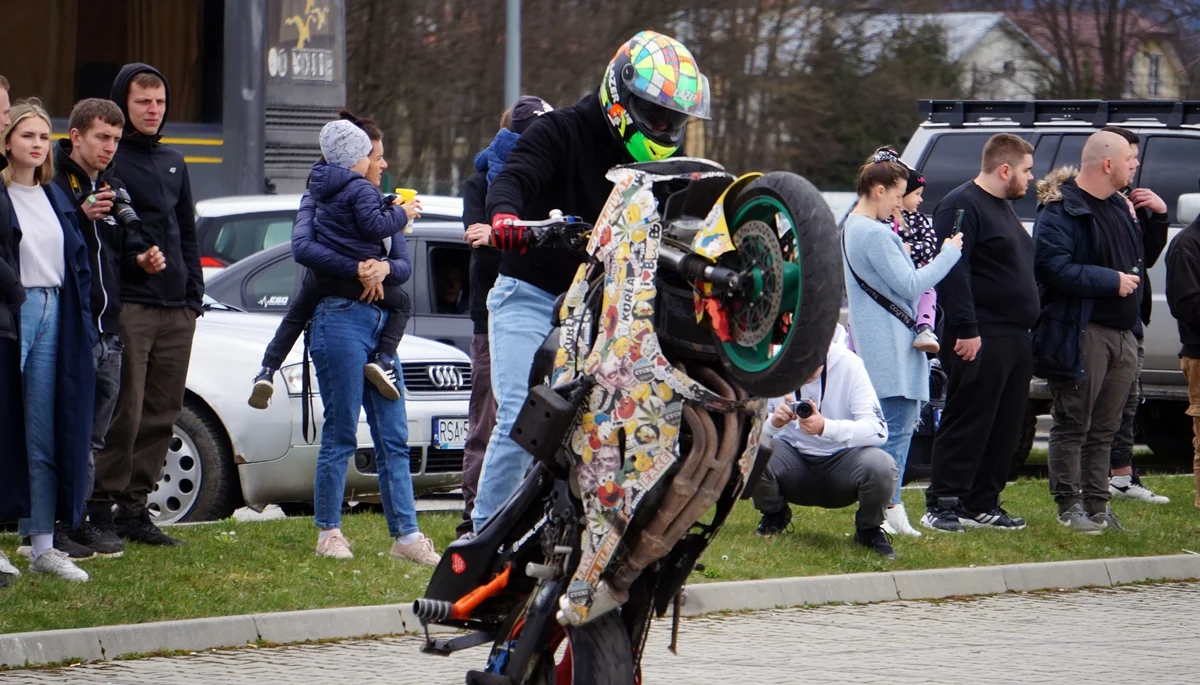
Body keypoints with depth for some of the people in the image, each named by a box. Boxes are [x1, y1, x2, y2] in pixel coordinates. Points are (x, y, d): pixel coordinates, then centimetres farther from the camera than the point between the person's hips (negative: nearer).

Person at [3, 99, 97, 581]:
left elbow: (77, 262, 20)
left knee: (45, 437, 5)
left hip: (52, 313, 6)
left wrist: (82, 322, 13)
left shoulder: (56, 199, 17)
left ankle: (43, 544, 7)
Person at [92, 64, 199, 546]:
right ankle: (101, 505, -5)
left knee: (162, 415, 5)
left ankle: (135, 507, 11)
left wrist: (194, 295, 16)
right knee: (124, 411, -10)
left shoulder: (173, 163, 20)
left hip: (177, 311, 7)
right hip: (128, 304, -7)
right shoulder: (108, 160, -2)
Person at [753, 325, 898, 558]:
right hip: (792, 458, 1)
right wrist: (773, 422, -35)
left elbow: (878, 430, -23)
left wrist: (825, 427, -40)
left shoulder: (848, 365, -16)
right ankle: (775, 516, 6)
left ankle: (869, 529, 2)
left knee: (881, 466, -32)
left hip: (840, 461, -1)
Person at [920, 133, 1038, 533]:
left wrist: (1027, 330, 23)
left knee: (1005, 428, 9)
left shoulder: (1004, 207, 21)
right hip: (980, 340, -10)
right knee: (967, 425, -9)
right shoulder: (962, 206, -10)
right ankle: (942, 506, -6)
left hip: (1015, 338, 10)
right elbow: (952, 271, -19)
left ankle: (982, 504, 15)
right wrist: (965, 329, -24)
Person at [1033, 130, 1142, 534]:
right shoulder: (1061, 210, -11)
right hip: (1080, 332, -8)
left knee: (1104, 428, 11)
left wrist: (1157, 216, 12)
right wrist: (1112, 281, -20)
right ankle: (1070, 506, 2)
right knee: (1073, 425, -3)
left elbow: (1140, 259, 30)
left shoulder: (1118, 207, 18)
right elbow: (1055, 267, -22)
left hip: (1122, 333, 8)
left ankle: (1097, 505, 16)